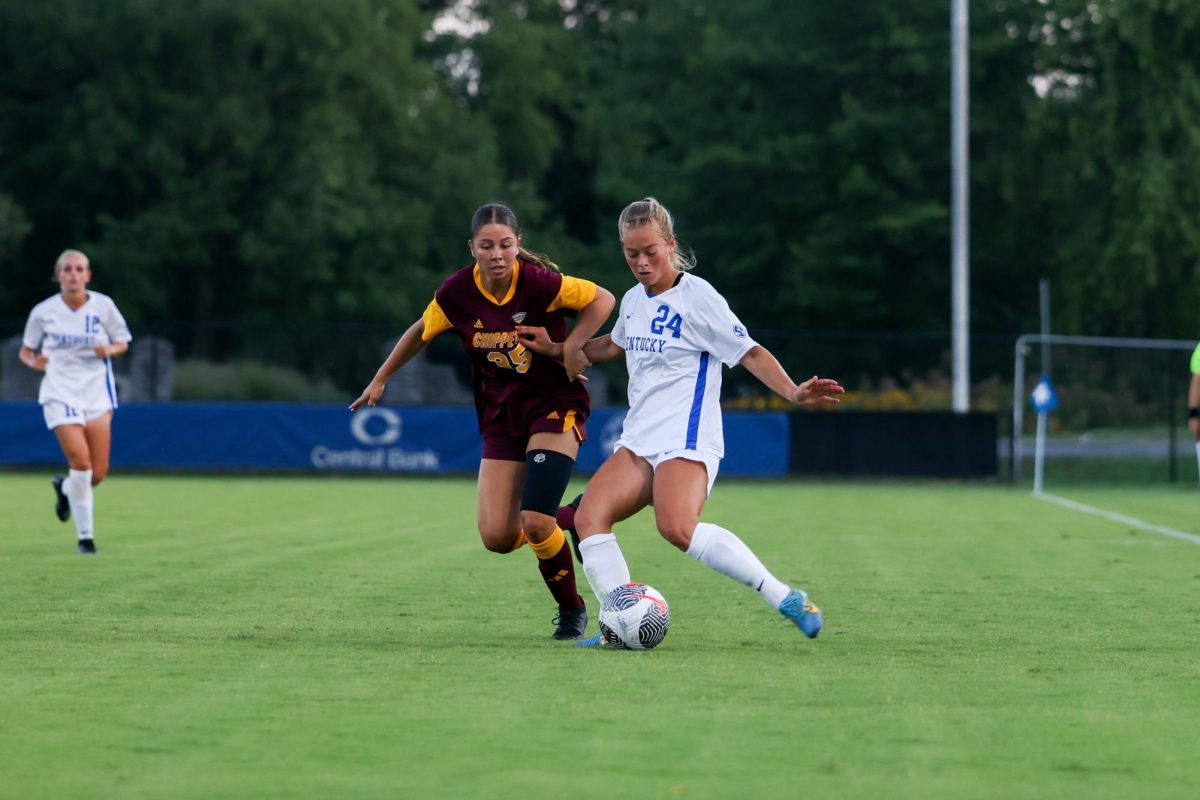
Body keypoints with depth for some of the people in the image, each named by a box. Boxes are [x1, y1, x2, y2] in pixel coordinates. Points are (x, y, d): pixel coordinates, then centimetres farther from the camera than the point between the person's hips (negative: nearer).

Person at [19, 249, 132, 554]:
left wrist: (109, 349, -13)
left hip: (97, 394, 2)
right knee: (81, 461, -20)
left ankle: (65, 488, 36)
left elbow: (122, 343, 9)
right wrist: (33, 361, -13)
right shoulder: (43, 312, -2)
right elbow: (25, 350, 9)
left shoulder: (103, 306, -1)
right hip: (60, 393, -2)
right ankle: (85, 536, -6)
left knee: (97, 474, -1)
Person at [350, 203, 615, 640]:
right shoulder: (457, 293, -8)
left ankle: (572, 609, 7)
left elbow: (603, 299, -9)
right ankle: (564, 519, 27)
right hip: (501, 415, 4)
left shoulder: (538, 283, -20)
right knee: (497, 537, -7)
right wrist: (380, 379, 16)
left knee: (534, 523, -20)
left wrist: (572, 347, -20)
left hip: (555, 406, -4)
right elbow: (420, 332, 11)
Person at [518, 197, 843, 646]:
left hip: (686, 441, -8)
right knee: (589, 516, -15)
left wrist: (792, 392, -23)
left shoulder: (697, 296, -7)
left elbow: (750, 353, -9)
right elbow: (614, 346, 37)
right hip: (637, 441, 8)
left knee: (677, 528, -32)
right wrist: (554, 349, 32)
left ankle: (787, 599, -25)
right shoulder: (633, 301, 16)